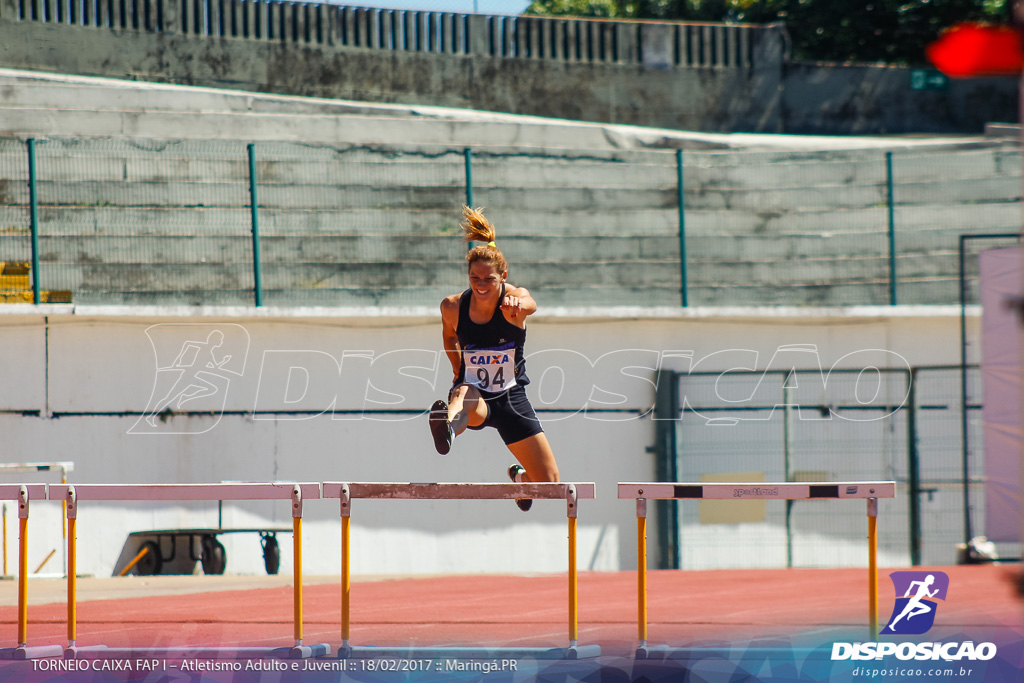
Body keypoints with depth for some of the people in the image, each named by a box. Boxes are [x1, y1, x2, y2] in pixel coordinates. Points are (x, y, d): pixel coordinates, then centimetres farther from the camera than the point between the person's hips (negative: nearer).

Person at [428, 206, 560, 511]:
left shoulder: (514, 297, -17)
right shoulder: (453, 307, -10)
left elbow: (530, 304, -44)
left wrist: (519, 305, -68)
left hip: (512, 397, 1)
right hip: (474, 395, -1)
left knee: (548, 483, 1)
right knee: (464, 396, -42)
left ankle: (519, 476, 38)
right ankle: (449, 425, -79)